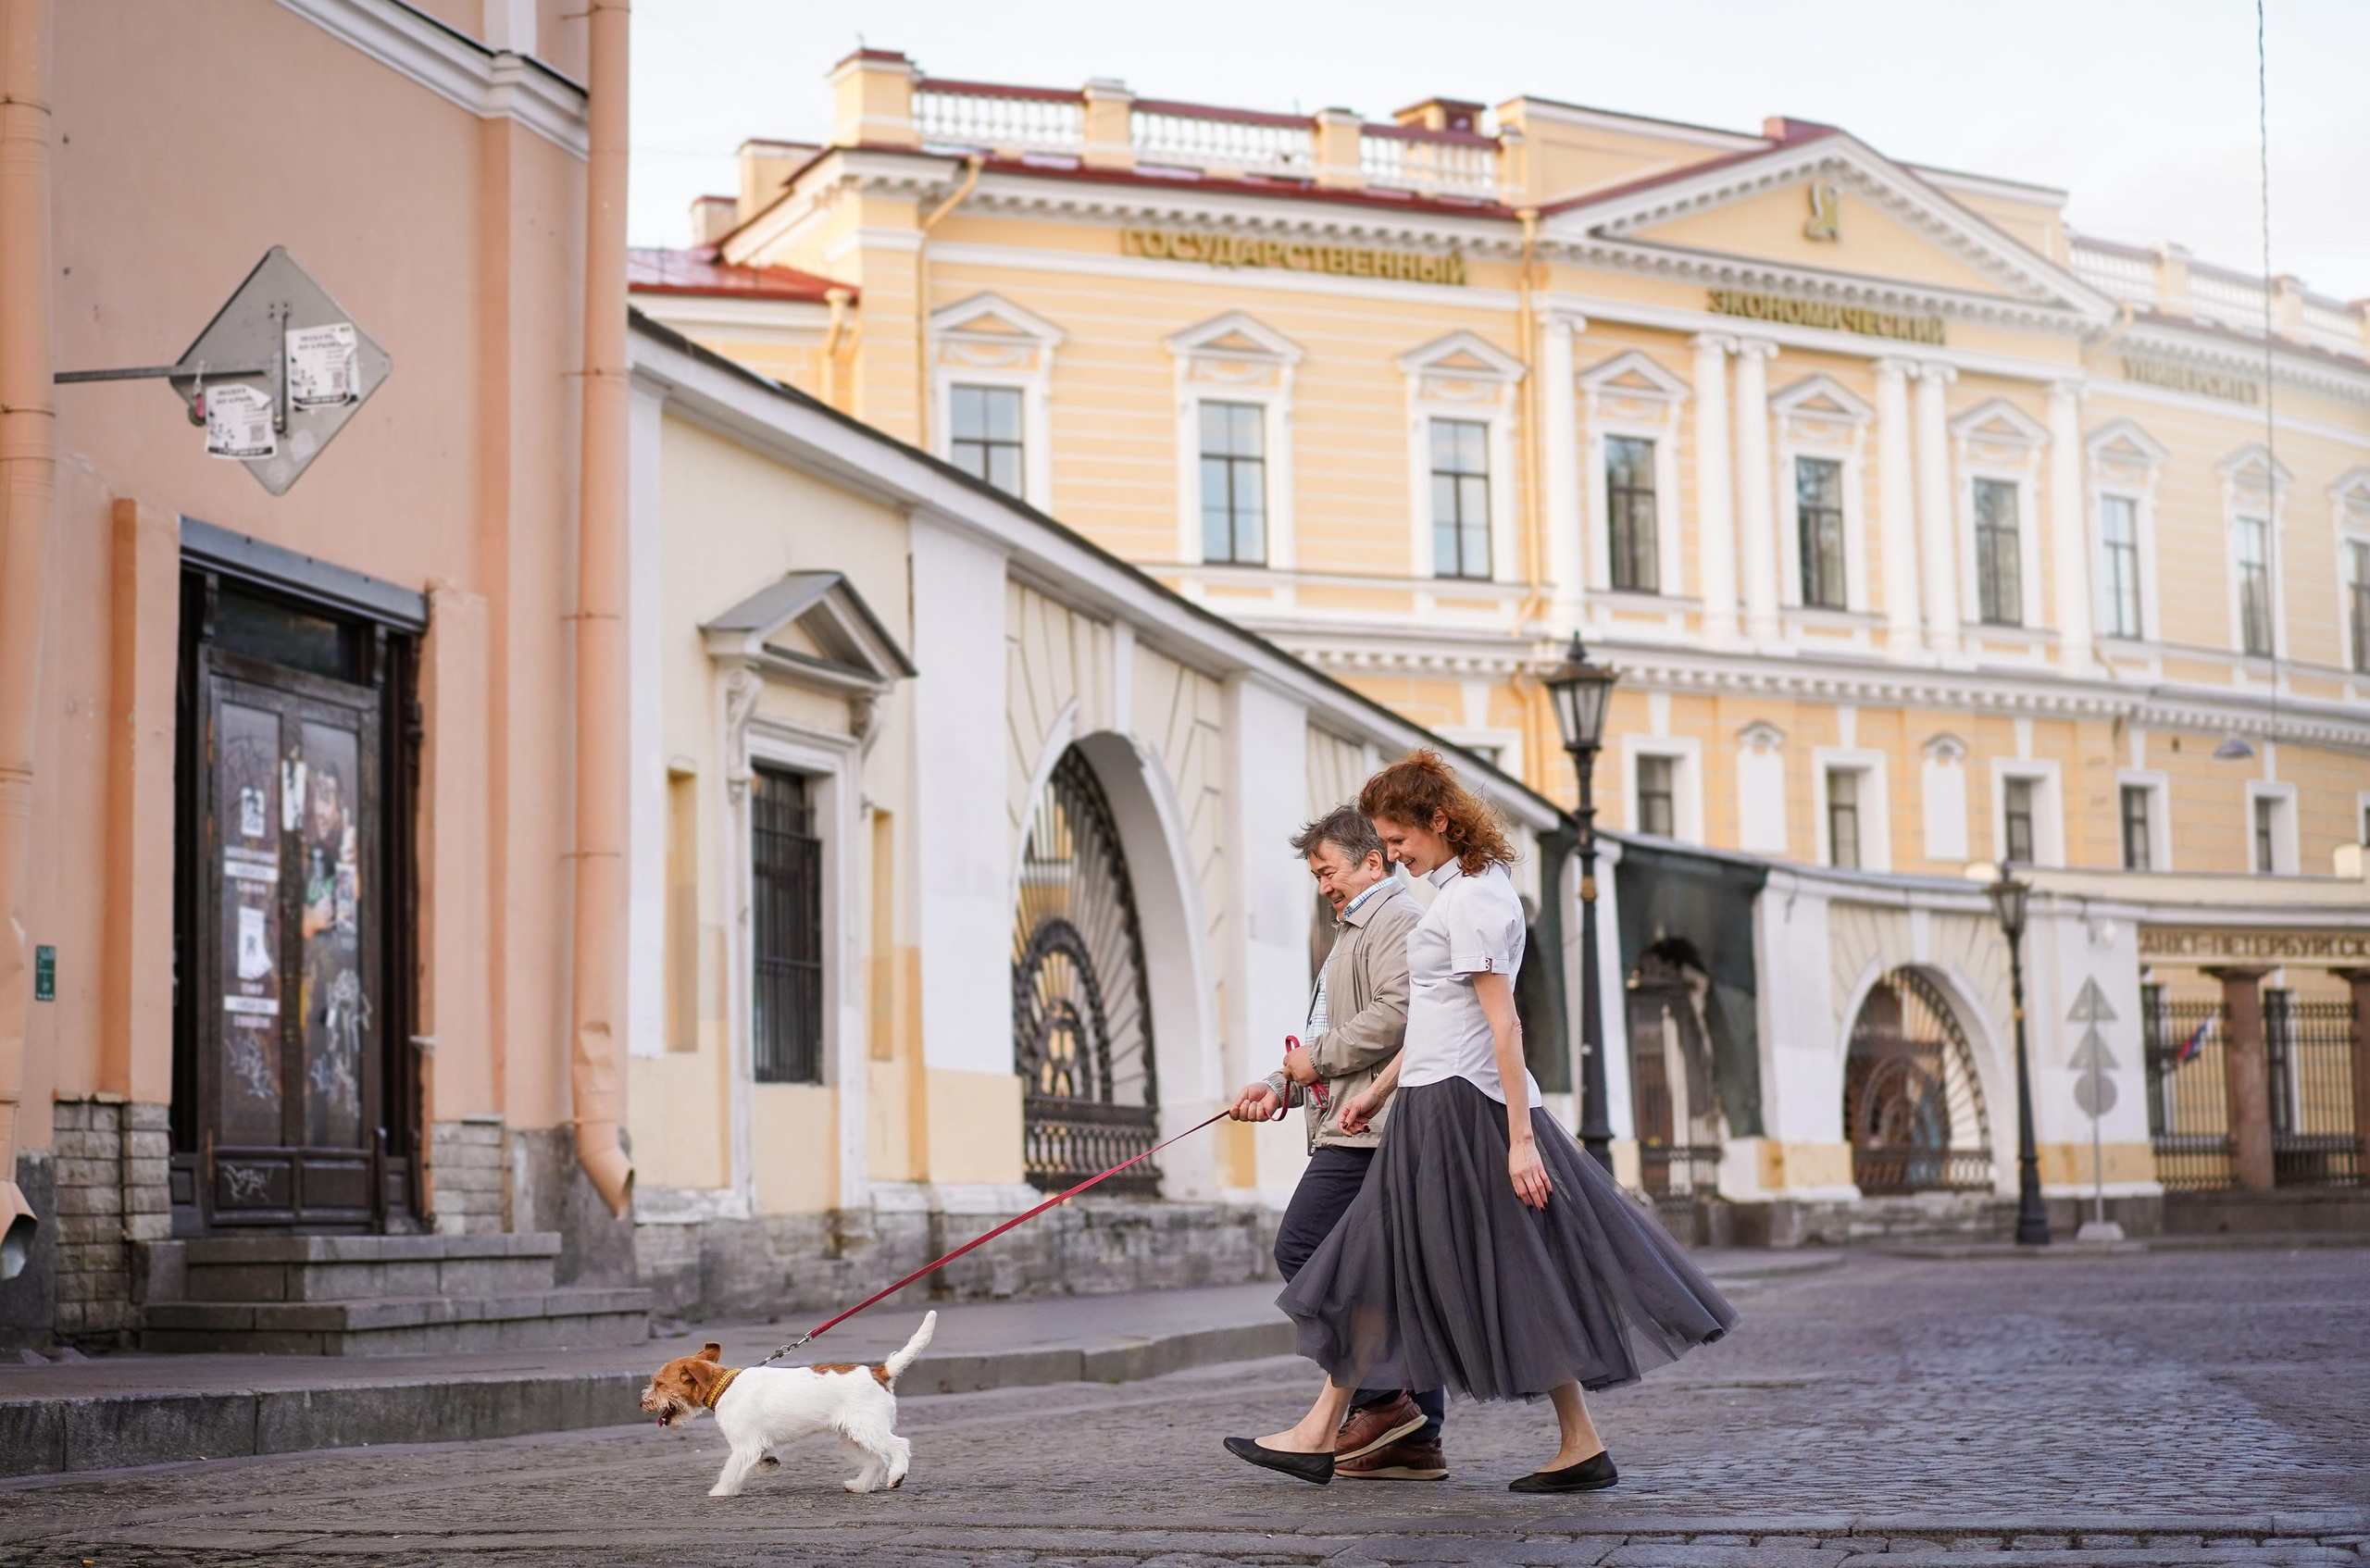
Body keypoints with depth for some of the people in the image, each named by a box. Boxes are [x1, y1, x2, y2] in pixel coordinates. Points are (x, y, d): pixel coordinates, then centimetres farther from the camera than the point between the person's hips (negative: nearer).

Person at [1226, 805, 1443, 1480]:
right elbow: (1336, 1042, 29)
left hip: (1369, 1127, -10)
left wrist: (1316, 1056, -10)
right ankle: (1415, 1439, 6)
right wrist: (1281, 1085, 14)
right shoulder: (1357, 929, 28)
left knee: (1301, 1248, -13)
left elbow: (1394, 1016, -20)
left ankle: (1379, 1399, -13)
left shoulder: (1396, 918, -6)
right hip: (1356, 1128, 10)